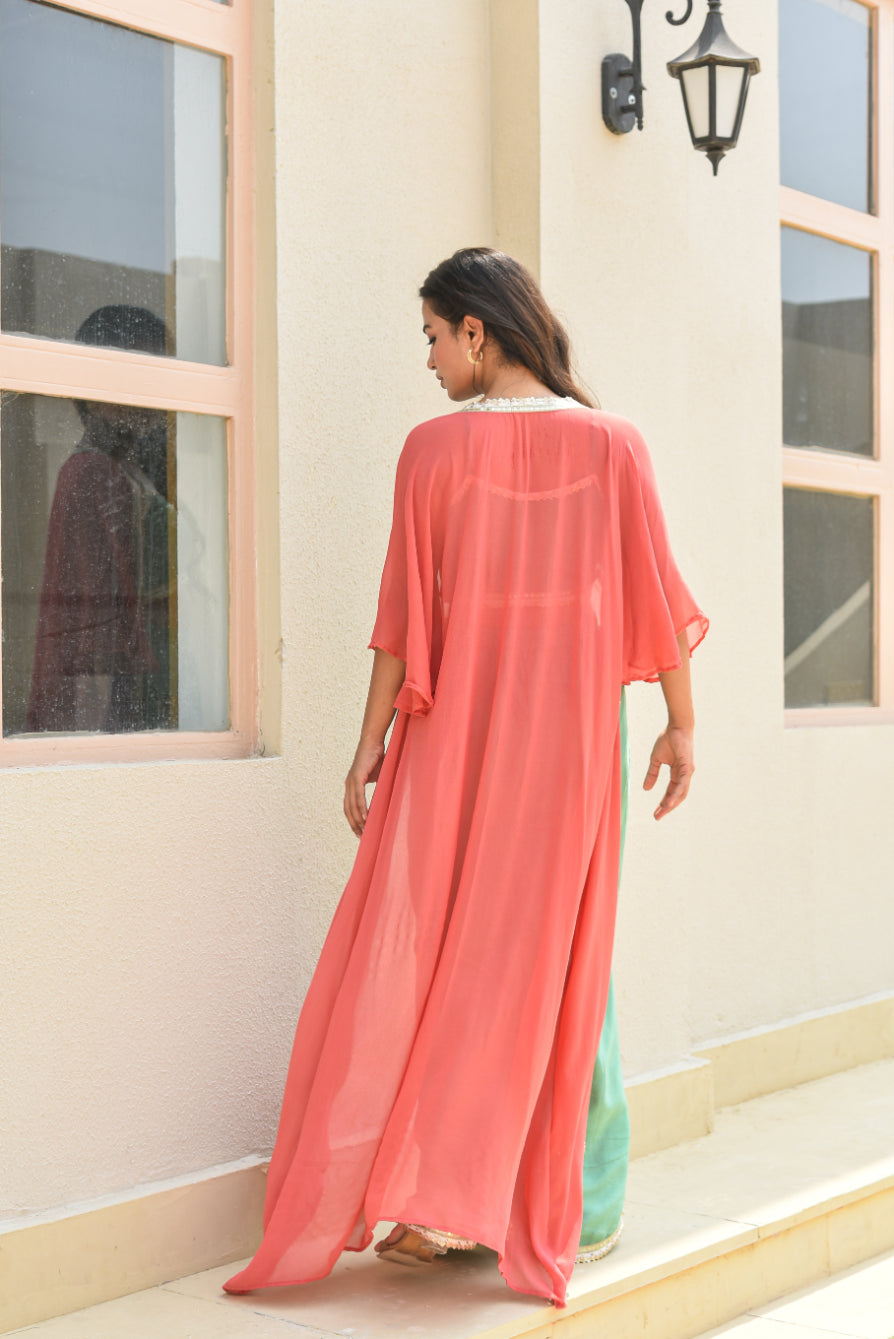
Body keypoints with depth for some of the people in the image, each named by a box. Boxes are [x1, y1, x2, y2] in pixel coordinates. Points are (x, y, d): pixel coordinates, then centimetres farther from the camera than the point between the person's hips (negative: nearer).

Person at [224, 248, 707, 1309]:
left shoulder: (435, 446, -5)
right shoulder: (610, 442, -1)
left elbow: (406, 612, -5)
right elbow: (654, 593, 1)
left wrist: (371, 743, 2)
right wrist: (681, 723, 10)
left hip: (454, 731, -1)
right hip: (570, 733, 2)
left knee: (412, 952, 5)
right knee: (532, 963, 6)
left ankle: (395, 1186, 3)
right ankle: (461, 1200, 8)